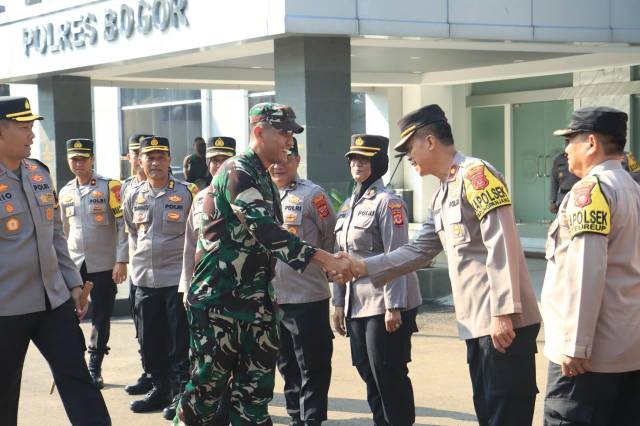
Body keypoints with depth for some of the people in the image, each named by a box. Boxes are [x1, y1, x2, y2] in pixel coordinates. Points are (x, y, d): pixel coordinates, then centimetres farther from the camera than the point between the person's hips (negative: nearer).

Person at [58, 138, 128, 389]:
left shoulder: (109, 187, -5)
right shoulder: (65, 193, 10)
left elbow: (123, 225, -8)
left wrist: (122, 260, -13)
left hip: (104, 265, -3)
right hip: (73, 265, 3)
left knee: (101, 319, 4)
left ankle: (94, 369, 16)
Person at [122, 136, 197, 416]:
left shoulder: (187, 193, -5)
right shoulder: (133, 197, 7)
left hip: (178, 277, -4)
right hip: (145, 278, 5)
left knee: (180, 341, -1)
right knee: (150, 340, 11)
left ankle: (181, 393, 8)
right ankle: (159, 389, 24)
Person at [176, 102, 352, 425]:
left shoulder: (263, 178, 14)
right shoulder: (237, 172, -15)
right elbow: (265, 231, -28)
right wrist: (324, 259, -33)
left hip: (255, 301, 8)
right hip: (218, 301, -8)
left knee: (257, 389, 7)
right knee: (208, 385, 1)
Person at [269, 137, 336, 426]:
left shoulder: (312, 195, -8)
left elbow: (333, 240, -3)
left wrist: (321, 267, 3)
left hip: (307, 297, -6)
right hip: (271, 297, 6)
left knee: (312, 368, 1)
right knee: (286, 366, 16)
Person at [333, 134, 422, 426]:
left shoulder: (387, 202, -10)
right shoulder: (349, 205, 13)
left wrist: (394, 306, -19)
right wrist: (339, 302, 14)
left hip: (385, 303, -8)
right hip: (357, 304, 8)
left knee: (389, 375, -3)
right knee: (368, 371, 12)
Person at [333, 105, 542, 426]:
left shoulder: (476, 173, -10)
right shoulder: (442, 197, 19)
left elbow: (501, 245, -18)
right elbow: (418, 251, 22)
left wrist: (503, 313, -22)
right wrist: (363, 267, 15)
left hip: (503, 322, -9)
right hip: (477, 323, 10)